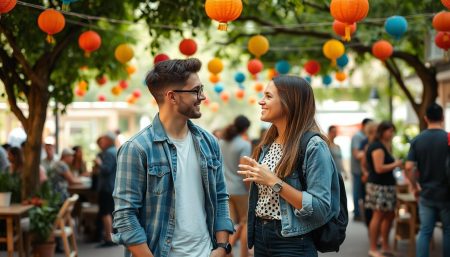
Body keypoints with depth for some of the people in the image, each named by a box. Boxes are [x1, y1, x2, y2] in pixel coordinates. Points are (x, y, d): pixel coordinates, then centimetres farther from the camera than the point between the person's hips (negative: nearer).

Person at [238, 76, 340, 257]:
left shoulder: (313, 146, -14)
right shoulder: (267, 144, 7)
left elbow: (320, 209, -21)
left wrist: (274, 182, -23)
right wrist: (253, 176, 1)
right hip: (260, 237, 7)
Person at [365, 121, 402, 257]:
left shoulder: (384, 146, 18)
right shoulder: (378, 147, -14)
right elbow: (379, 168, -20)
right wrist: (395, 164, -11)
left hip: (386, 186, 10)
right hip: (378, 186, -10)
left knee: (389, 216, 11)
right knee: (378, 216, -7)